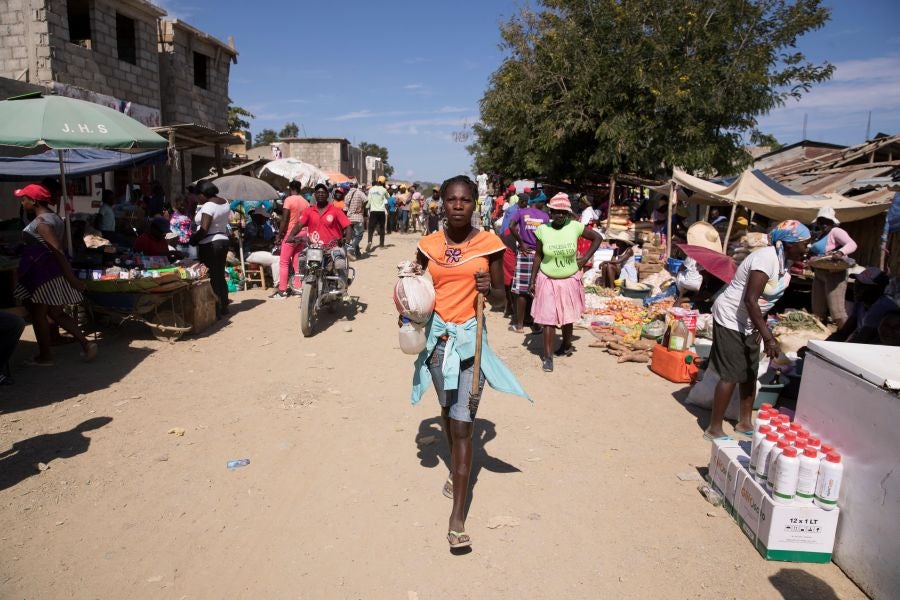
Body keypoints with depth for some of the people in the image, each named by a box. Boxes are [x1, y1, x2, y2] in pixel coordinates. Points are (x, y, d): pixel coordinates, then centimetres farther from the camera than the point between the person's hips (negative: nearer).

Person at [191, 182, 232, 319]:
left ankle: (216, 311, 1)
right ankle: (224, 307, 25)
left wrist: (193, 240, -10)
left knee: (212, 278, -3)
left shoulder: (208, 206, -19)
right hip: (223, 240, 9)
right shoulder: (224, 202, 8)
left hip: (209, 245, -9)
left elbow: (204, 230, -24)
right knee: (220, 276, 16)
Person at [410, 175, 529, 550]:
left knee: (463, 423, -6)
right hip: (437, 335, 4)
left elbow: (500, 299, 0)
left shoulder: (489, 244, -5)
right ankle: (456, 469, 49)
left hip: (471, 337, -3)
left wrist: (490, 290, -22)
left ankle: (457, 517, 1)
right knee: (447, 409, 22)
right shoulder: (429, 245, 2)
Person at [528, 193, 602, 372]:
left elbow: (597, 238, 3)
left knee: (567, 317, 15)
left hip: (570, 280, 1)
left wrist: (585, 258, -3)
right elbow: (538, 255, -1)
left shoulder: (575, 227, -10)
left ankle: (566, 345, 38)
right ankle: (547, 356, 6)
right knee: (549, 318, -2)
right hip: (548, 280, -1)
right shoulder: (543, 230, -9)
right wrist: (532, 280, -1)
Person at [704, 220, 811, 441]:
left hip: (748, 322, 10)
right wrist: (768, 337, -30)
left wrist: (762, 328, 9)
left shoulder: (784, 261, 4)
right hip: (731, 319, -10)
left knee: (750, 373, 16)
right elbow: (750, 300, -30)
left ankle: (744, 422, 30)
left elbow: (765, 298, 12)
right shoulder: (767, 259, -24)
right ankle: (714, 429, 4)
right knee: (731, 376, -6)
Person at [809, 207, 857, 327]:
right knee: (818, 310, 14)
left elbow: (852, 244, -24)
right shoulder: (821, 234, 16)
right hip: (819, 274, 9)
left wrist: (840, 252, -42)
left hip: (834, 274, -9)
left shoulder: (836, 232, -10)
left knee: (837, 310, -16)